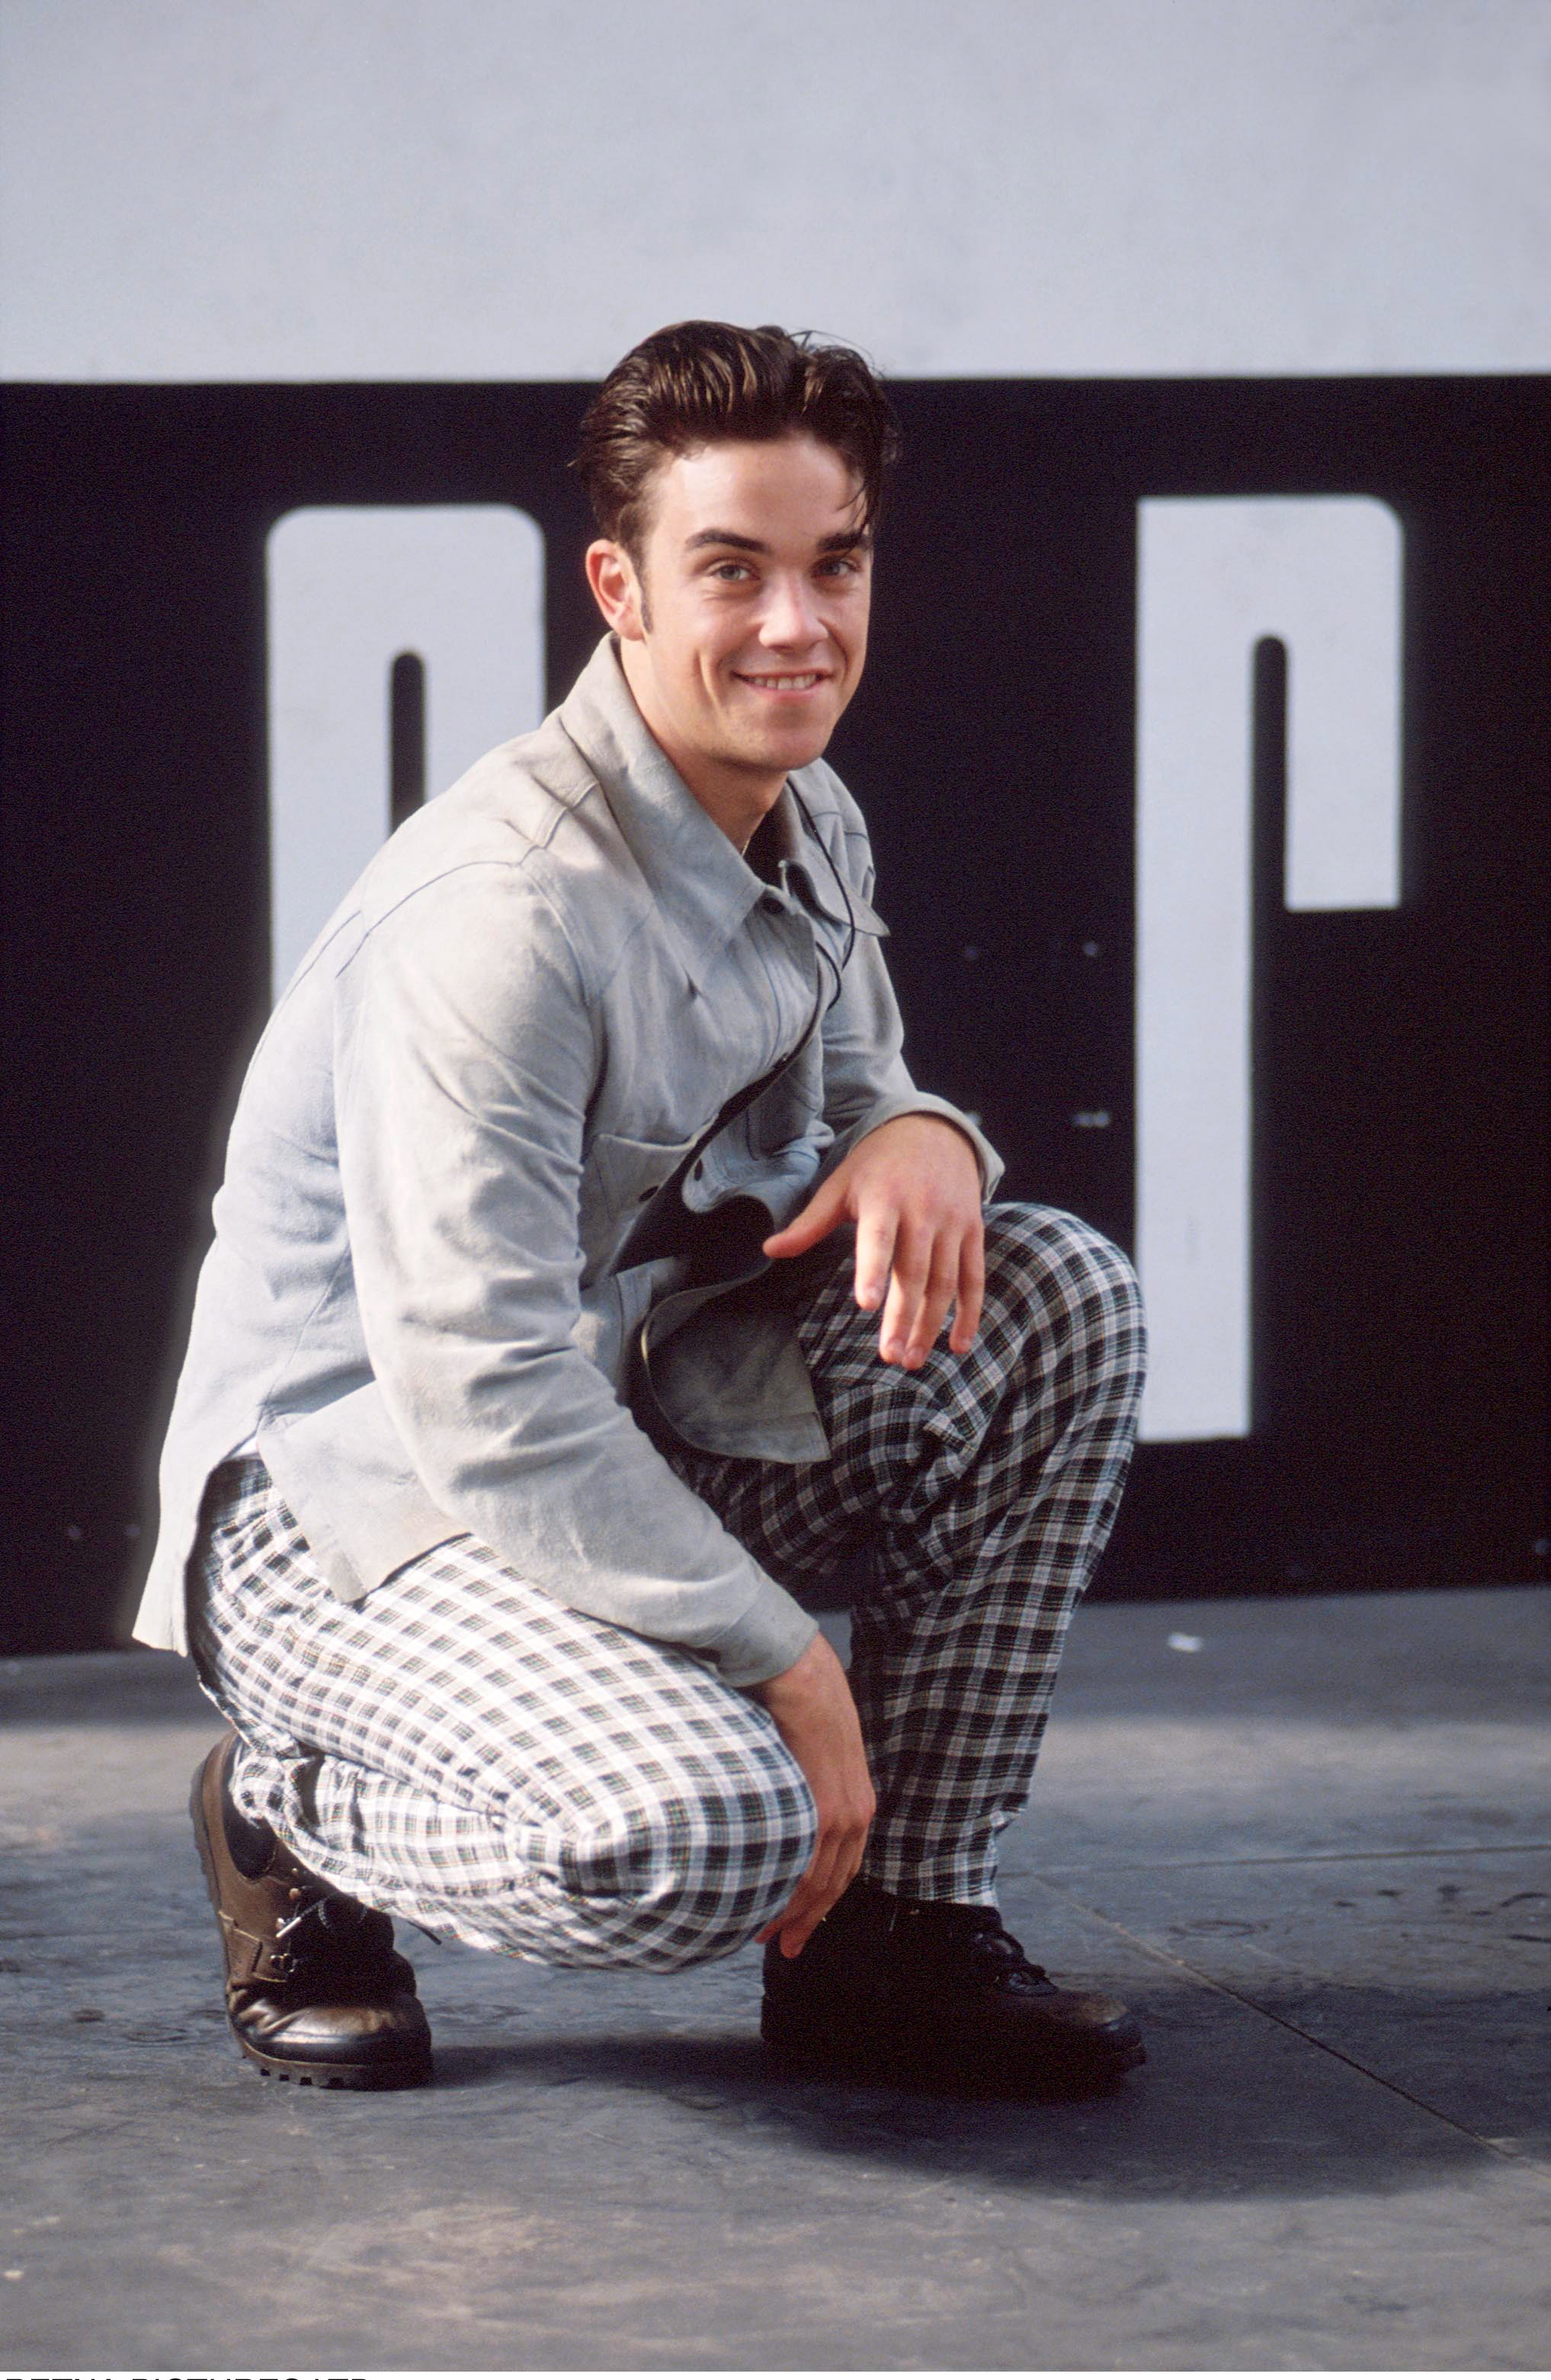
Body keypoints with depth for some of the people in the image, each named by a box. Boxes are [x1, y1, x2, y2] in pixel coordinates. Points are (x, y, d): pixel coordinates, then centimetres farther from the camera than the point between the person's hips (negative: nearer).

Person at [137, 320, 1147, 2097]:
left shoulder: (813, 830, 3)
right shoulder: (505, 905, -25)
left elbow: (852, 1078, 19)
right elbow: (479, 1405, -29)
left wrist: (923, 1133, -9)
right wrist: (788, 1665, -25)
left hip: (624, 1443, 9)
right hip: (351, 1507, -9)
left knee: (1056, 1298, -6)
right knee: (704, 1827, -34)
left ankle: (903, 1932, 0)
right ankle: (294, 1818, 0)